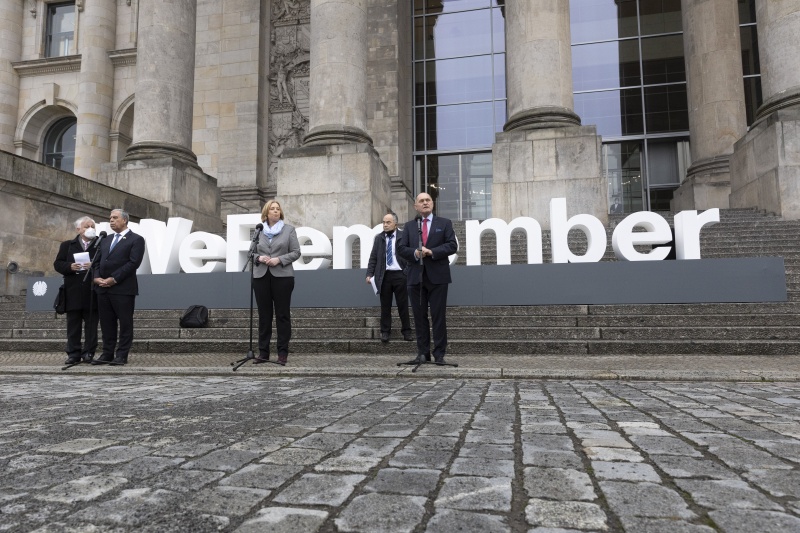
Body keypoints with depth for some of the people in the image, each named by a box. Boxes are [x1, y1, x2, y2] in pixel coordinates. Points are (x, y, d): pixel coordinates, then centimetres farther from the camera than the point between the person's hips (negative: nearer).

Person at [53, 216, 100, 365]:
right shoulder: (67, 245, 13)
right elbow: (57, 264, 7)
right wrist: (70, 266, -12)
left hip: (93, 293, -2)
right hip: (73, 292, 2)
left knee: (91, 324, 2)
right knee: (73, 324, 5)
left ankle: (88, 353, 9)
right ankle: (73, 353, 11)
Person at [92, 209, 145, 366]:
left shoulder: (136, 239, -2)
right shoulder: (106, 240, 20)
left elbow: (133, 263, -12)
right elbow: (98, 260, 17)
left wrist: (114, 279, -15)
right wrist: (96, 277, -2)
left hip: (123, 288, -6)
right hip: (102, 288, 7)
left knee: (125, 323, -1)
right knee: (106, 323, 9)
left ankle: (122, 355, 5)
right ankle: (107, 354, 16)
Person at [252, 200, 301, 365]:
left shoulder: (289, 230, 7)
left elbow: (296, 252, 1)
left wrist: (279, 259, -13)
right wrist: (259, 258, -8)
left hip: (282, 276, -2)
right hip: (261, 276, 2)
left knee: (282, 314, 0)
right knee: (264, 314, 4)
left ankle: (283, 352, 5)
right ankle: (263, 352, 11)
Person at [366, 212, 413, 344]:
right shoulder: (378, 238, 9)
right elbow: (373, 257, 9)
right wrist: (369, 274, 0)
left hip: (400, 275, -2)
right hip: (384, 275, 2)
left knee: (403, 305, 4)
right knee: (385, 305, 7)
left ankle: (406, 331, 13)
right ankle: (385, 332, 16)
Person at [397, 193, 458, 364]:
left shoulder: (444, 223, 8)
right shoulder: (409, 226, 14)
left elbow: (452, 245, -2)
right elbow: (401, 248, 6)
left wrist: (432, 252, -14)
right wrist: (415, 253, -14)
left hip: (438, 277, -2)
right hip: (416, 277, 2)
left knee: (438, 316, -1)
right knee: (420, 316, 5)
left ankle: (439, 354, 5)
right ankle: (423, 353, 12)